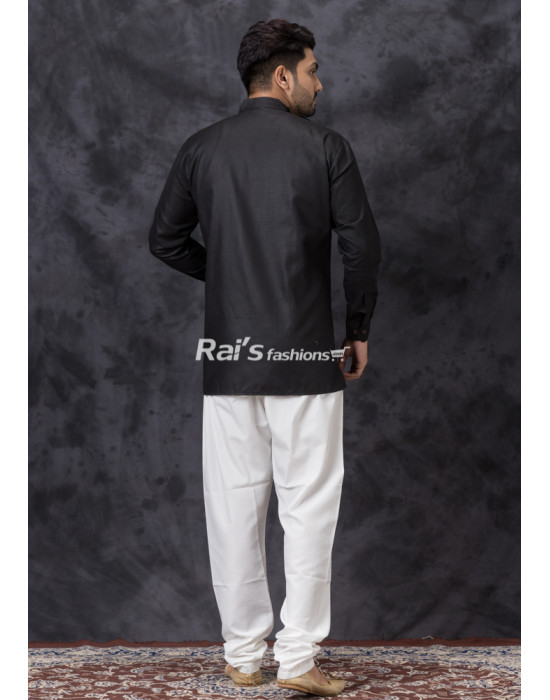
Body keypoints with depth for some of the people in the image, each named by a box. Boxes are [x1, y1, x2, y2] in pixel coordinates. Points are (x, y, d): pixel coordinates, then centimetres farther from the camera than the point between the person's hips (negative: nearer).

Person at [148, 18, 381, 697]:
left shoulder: (201, 148, 5)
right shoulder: (325, 147, -4)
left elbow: (166, 240, 9)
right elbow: (361, 245, -6)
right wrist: (359, 330, 7)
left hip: (227, 354, 3)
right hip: (305, 356, -3)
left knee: (234, 504, 9)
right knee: (308, 504, 4)